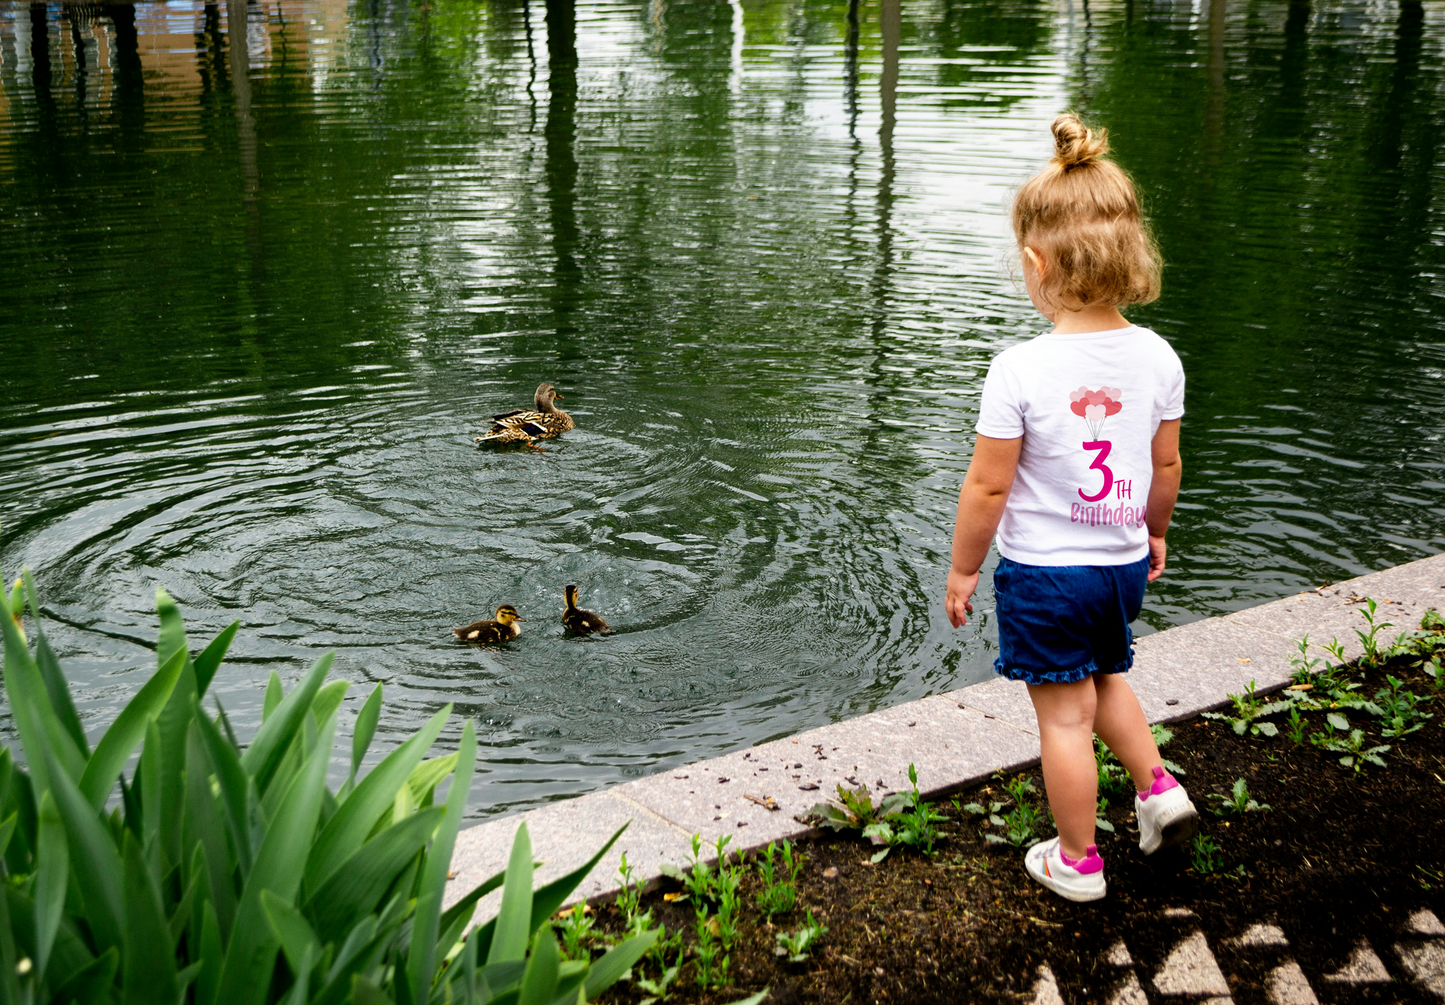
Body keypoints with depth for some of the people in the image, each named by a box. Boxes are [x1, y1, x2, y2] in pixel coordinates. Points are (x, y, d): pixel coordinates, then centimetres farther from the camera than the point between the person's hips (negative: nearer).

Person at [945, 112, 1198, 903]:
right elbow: (1166, 466, 4)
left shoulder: (1021, 370, -23)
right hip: (1123, 564, 5)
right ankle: (1158, 787, 24)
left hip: (1043, 571, -5)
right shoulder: (1157, 358, -8)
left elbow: (987, 487, -17)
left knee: (1064, 714, 9)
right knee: (1105, 679, 32)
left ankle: (1077, 862, 24)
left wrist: (962, 570, -3)